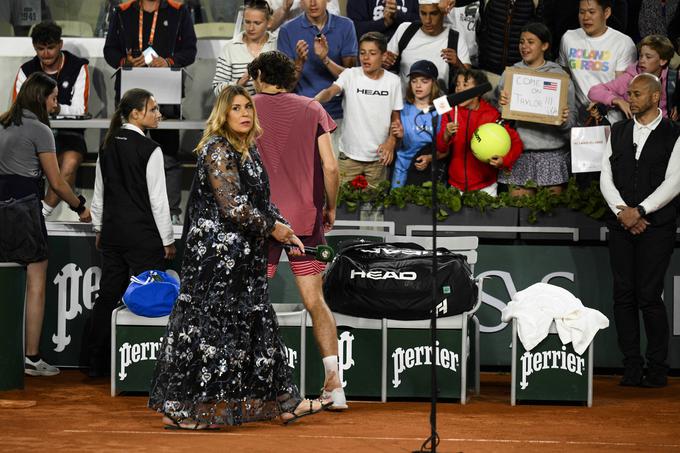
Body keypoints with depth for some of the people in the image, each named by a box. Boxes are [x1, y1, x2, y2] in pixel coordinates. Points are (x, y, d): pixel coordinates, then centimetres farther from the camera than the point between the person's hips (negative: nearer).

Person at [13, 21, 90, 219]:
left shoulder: (78, 67, 1)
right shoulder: (27, 70, 9)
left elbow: (79, 109, -8)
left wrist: (57, 108, -28)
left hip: (69, 133, -2)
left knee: (70, 163, -35)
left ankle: (42, 212, -33)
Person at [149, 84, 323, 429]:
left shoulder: (248, 150, 14)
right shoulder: (217, 150, -14)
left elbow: (260, 200, 22)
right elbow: (233, 205, -19)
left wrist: (285, 231, 11)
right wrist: (271, 227, -9)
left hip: (244, 257, 9)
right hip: (217, 254, -9)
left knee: (257, 323, 12)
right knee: (206, 325, -6)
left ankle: (282, 401, 18)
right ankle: (179, 409, 0)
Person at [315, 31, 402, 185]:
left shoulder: (393, 81, -1)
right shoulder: (350, 75, -5)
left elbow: (396, 118, 6)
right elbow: (330, 91, -23)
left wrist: (391, 142, -10)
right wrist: (315, 101, -44)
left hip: (378, 156, 1)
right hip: (349, 155, -1)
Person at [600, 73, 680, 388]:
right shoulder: (618, 132, 14)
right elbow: (606, 177, 9)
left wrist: (639, 211, -13)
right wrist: (622, 211, -7)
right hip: (622, 226, 5)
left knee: (649, 296, -9)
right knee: (623, 296, 2)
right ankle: (631, 368, 7)